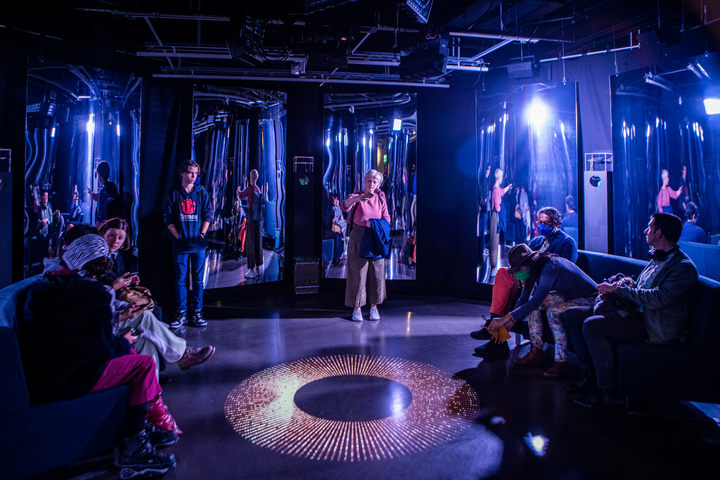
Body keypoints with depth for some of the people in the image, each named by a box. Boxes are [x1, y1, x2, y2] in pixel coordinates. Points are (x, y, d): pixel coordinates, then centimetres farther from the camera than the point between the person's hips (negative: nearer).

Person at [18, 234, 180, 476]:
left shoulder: (43, 284, 9)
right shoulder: (92, 291, -16)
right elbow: (101, 348, -15)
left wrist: (113, 318, 26)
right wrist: (124, 341, 6)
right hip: (62, 380, -9)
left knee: (127, 354, 17)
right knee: (144, 364, -4)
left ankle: (157, 421, 17)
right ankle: (132, 449, 3)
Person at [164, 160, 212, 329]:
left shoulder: (202, 193, 8)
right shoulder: (174, 194, 6)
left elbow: (207, 216, 6)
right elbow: (169, 219, 5)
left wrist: (202, 234, -5)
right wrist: (178, 235, -5)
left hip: (199, 244, 1)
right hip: (180, 244, 0)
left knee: (198, 279, 3)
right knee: (180, 279, 2)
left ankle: (197, 312, 10)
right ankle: (181, 313, 9)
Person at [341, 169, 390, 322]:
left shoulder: (380, 198, 8)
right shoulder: (356, 196, -2)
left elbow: (386, 219, 8)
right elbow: (344, 206, -23)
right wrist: (356, 198, -42)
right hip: (358, 239, -3)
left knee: (376, 273, 5)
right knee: (358, 272, -1)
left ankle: (374, 306, 18)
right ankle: (357, 307, 9)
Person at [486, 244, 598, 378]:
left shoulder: (550, 267, -30)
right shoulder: (538, 268, -3)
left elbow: (535, 301, -35)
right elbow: (524, 298, 2)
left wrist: (507, 318, -32)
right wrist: (507, 322, -7)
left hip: (590, 299, -9)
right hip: (567, 295, 9)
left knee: (553, 311, -33)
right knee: (531, 303, -10)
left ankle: (561, 361, -21)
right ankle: (536, 352, -5)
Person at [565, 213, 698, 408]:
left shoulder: (683, 267, -15)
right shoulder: (658, 258, 14)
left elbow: (656, 299, -26)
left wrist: (617, 289, -17)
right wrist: (629, 284, 0)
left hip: (656, 326, -10)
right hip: (636, 312, 10)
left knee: (592, 325, -30)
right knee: (573, 315, 1)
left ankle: (609, 392, -17)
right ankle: (592, 376, 6)